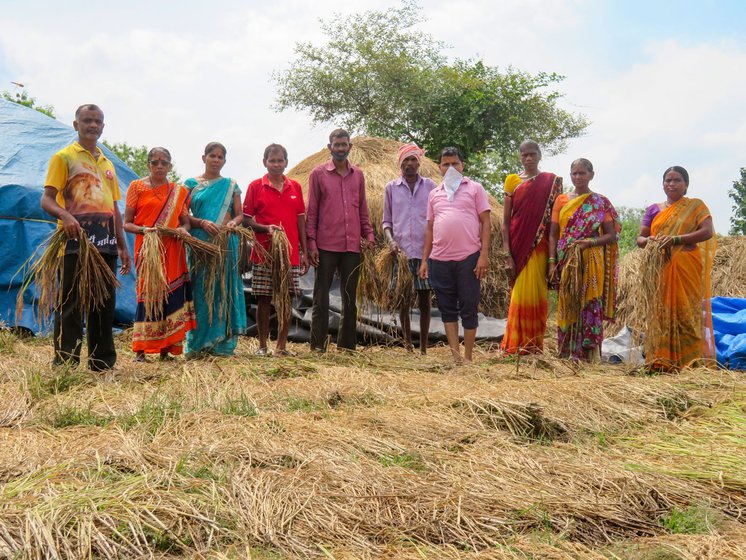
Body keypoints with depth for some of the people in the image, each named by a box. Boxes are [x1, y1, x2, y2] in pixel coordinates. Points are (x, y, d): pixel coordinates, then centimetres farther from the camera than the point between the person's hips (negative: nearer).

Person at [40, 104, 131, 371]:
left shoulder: (107, 164, 22)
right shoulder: (64, 157, 3)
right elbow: (47, 200, -6)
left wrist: (122, 246, 18)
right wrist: (64, 215, -27)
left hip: (105, 246, 6)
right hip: (76, 242, -6)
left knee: (104, 303, 8)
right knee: (71, 303, -6)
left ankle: (102, 362, 14)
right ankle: (65, 364, -4)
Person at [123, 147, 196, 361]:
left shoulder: (179, 192, 14)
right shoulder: (137, 187, 7)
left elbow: (185, 222, 17)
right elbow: (127, 223, 4)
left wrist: (183, 229, -7)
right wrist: (144, 230, -16)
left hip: (172, 252, 3)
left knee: (171, 294, -2)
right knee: (146, 294, -9)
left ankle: (166, 348, 5)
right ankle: (140, 350, -6)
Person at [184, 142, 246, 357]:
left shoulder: (231, 185, 13)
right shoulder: (191, 184, 9)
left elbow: (239, 214, 11)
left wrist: (233, 222, -11)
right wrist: (202, 222, -14)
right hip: (199, 243, -1)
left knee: (224, 290, 0)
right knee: (200, 291, -4)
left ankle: (222, 343, 4)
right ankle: (197, 344, 0)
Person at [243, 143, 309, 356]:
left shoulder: (295, 187, 8)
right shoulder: (256, 186, 1)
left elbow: (301, 220, 10)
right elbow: (246, 219, 0)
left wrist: (304, 252, 7)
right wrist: (266, 228, -18)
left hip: (290, 253, 3)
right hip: (264, 253, -2)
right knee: (264, 299, 2)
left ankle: (281, 346, 13)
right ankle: (262, 346, 12)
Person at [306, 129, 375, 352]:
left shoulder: (358, 174, 12)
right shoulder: (319, 173, 2)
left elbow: (363, 209, 16)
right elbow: (311, 211, 0)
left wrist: (368, 235, 4)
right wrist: (311, 243, -7)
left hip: (352, 245, 4)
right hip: (326, 245, -4)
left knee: (350, 297, 9)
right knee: (321, 297, -1)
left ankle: (347, 345, 17)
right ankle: (318, 346, 5)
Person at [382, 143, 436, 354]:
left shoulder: (429, 186, 7)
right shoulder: (391, 188, 8)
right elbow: (386, 220, 11)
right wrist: (390, 240, -7)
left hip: (425, 251, 0)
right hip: (401, 251, 0)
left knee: (424, 299, 3)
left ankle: (423, 348, 9)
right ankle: (407, 345, 14)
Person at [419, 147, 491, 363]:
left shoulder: (474, 188, 5)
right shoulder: (434, 194, 16)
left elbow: (485, 222, 1)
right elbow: (430, 228, 17)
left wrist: (484, 254, -9)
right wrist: (424, 260, 11)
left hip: (468, 258, -4)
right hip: (440, 260, 4)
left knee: (468, 308, 0)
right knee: (447, 309, 5)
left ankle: (468, 358, 8)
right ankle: (455, 357, 9)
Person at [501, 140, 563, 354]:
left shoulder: (551, 182, 7)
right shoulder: (512, 181, 7)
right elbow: (505, 220, 4)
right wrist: (507, 255, -5)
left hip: (540, 247, 0)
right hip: (518, 245, 0)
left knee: (536, 294, 0)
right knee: (520, 294, 0)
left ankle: (534, 344, 7)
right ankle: (516, 344, 6)